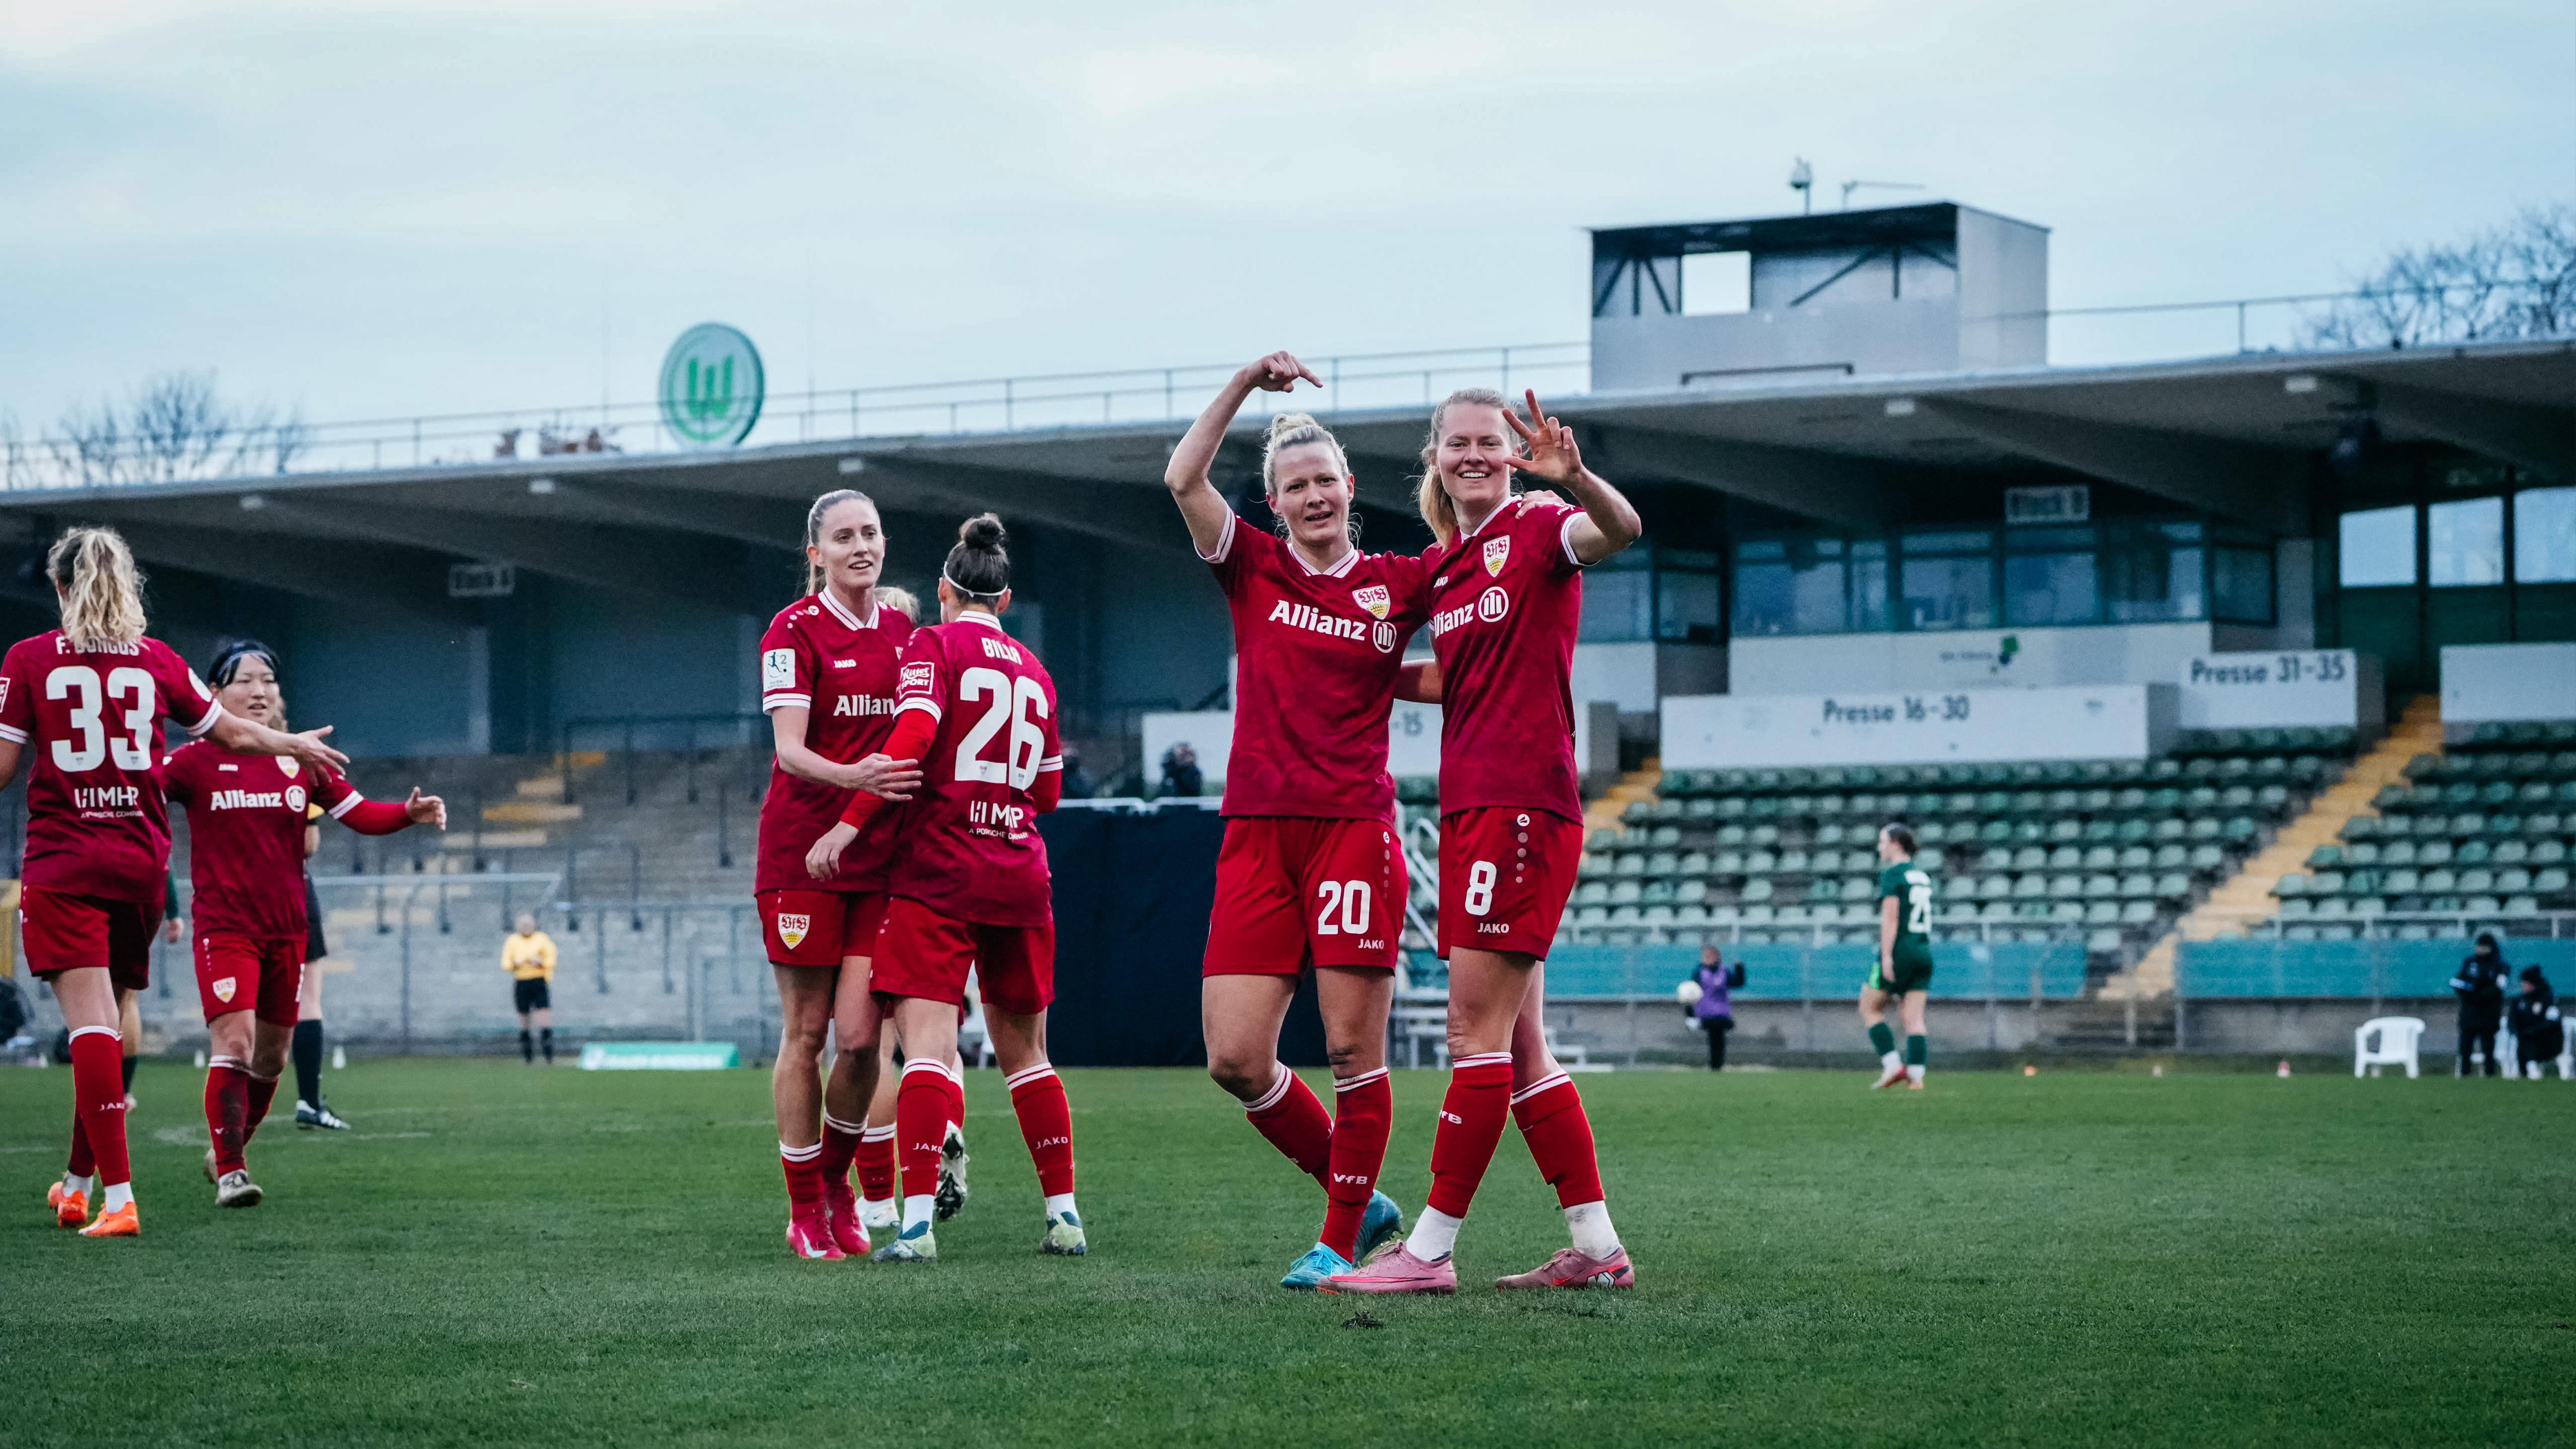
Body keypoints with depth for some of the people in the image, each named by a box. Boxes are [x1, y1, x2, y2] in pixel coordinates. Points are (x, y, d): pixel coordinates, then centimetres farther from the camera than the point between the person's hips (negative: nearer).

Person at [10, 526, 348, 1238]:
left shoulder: (28, 659, -3)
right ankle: (78, 1184, 27)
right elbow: (234, 733, 16)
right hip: (141, 861, 3)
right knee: (108, 1025, 15)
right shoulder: (156, 660, 6)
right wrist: (298, 745, 35)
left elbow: (3, 764, -4)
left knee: (91, 1022, -9)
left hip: (62, 865, -3)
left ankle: (118, 1198, -19)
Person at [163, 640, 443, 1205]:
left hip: (286, 929, 5)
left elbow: (361, 814, 5)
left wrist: (410, 813, -13)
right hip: (225, 926, -5)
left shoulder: (302, 761, 6)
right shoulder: (197, 761, -4)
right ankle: (229, 1173, -10)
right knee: (234, 1043, -18)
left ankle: (228, 1151, 33)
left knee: (270, 1058, 12)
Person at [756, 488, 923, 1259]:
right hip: (802, 853, -4)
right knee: (806, 1034, 0)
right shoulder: (795, 630, -6)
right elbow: (788, 748, -15)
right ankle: (805, 1211, 10)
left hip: (880, 857, 4)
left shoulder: (902, 628, 11)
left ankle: (836, 1183, 19)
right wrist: (851, 777, -32)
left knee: (860, 1036, -4)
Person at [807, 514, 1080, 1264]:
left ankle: (918, 1221, -23)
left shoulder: (934, 647, -1)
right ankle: (1063, 1212, 15)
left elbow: (911, 739, -17)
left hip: (939, 871, -5)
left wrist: (848, 825, -17)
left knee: (928, 1043, -12)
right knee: (1024, 1048, 15)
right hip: (1020, 877, 5)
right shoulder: (1033, 668, 15)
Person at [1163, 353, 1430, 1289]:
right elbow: (1183, 477, -1)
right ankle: (1361, 1201, 14)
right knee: (1234, 1058, -4)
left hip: (1355, 826, -2)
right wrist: (1247, 383, -5)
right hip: (1257, 833, 2)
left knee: (1353, 1049, -6)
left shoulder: (1397, 583, 7)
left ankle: (1343, 1243, 5)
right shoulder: (1253, 570, 10)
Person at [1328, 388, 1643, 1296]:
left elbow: (1621, 529, -28)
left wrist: (1573, 477, -47)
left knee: (1478, 1027, -9)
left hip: (1524, 804, -9)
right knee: (1518, 1046, 9)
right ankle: (1596, 1247, 12)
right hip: (1471, 806, 9)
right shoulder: (1440, 565, 18)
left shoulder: (1537, 530, -6)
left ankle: (1432, 1247, -7)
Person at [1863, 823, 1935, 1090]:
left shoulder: (1892, 875, -9)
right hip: (1923, 951, 7)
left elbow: (1891, 916, -17)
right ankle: (1916, 1076, -5)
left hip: (1899, 950, -7)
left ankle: (1893, 1065, -5)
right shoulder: (1923, 876, 15)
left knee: (1870, 1008, 5)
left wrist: (1887, 955, -21)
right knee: (1914, 1017, 4)